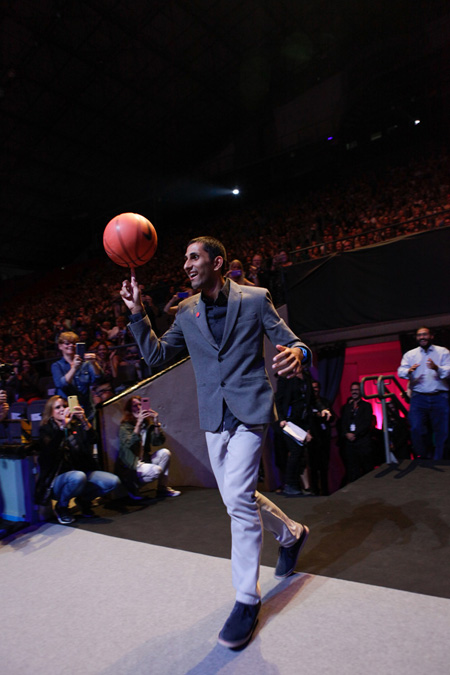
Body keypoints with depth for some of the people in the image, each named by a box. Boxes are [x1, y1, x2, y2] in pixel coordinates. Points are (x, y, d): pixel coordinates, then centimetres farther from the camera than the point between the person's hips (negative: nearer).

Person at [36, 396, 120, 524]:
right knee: (78, 477, -37)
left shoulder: (76, 426, 9)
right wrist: (63, 426, -35)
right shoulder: (46, 430, 0)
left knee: (114, 481, -17)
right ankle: (61, 506, -6)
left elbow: (92, 440, -9)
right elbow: (50, 450, -22)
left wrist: (84, 421, -26)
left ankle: (83, 499, 11)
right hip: (58, 478, -4)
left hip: (83, 471, 4)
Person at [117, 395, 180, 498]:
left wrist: (156, 423, -18)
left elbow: (159, 441, -5)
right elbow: (129, 444, -30)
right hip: (131, 466, -6)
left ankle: (163, 488, -4)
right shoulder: (125, 427, -11)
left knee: (164, 452, -12)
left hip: (144, 460, 6)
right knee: (156, 470, -27)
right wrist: (139, 423, -36)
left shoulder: (147, 424, 5)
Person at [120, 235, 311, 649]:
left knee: (238, 498, -12)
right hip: (214, 416, 6)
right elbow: (155, 355, 9)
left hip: (249, 410, -5)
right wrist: (137, 314, -3)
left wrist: (297, 354, -28)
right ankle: (291, 534, 43)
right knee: (238, 498, 15)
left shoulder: (255, 299, -3)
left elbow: (290, 342, -4)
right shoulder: (187, 312, 8)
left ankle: (248, 600, 8)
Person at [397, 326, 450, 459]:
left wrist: (437, 368, -27)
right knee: (416, 429, -7)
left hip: (439, 397, -1)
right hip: (419, 397, 1)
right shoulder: (410, 354, 13)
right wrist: (409, 371, -24)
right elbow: (401, 371, 0)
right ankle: (421, 458, 11)